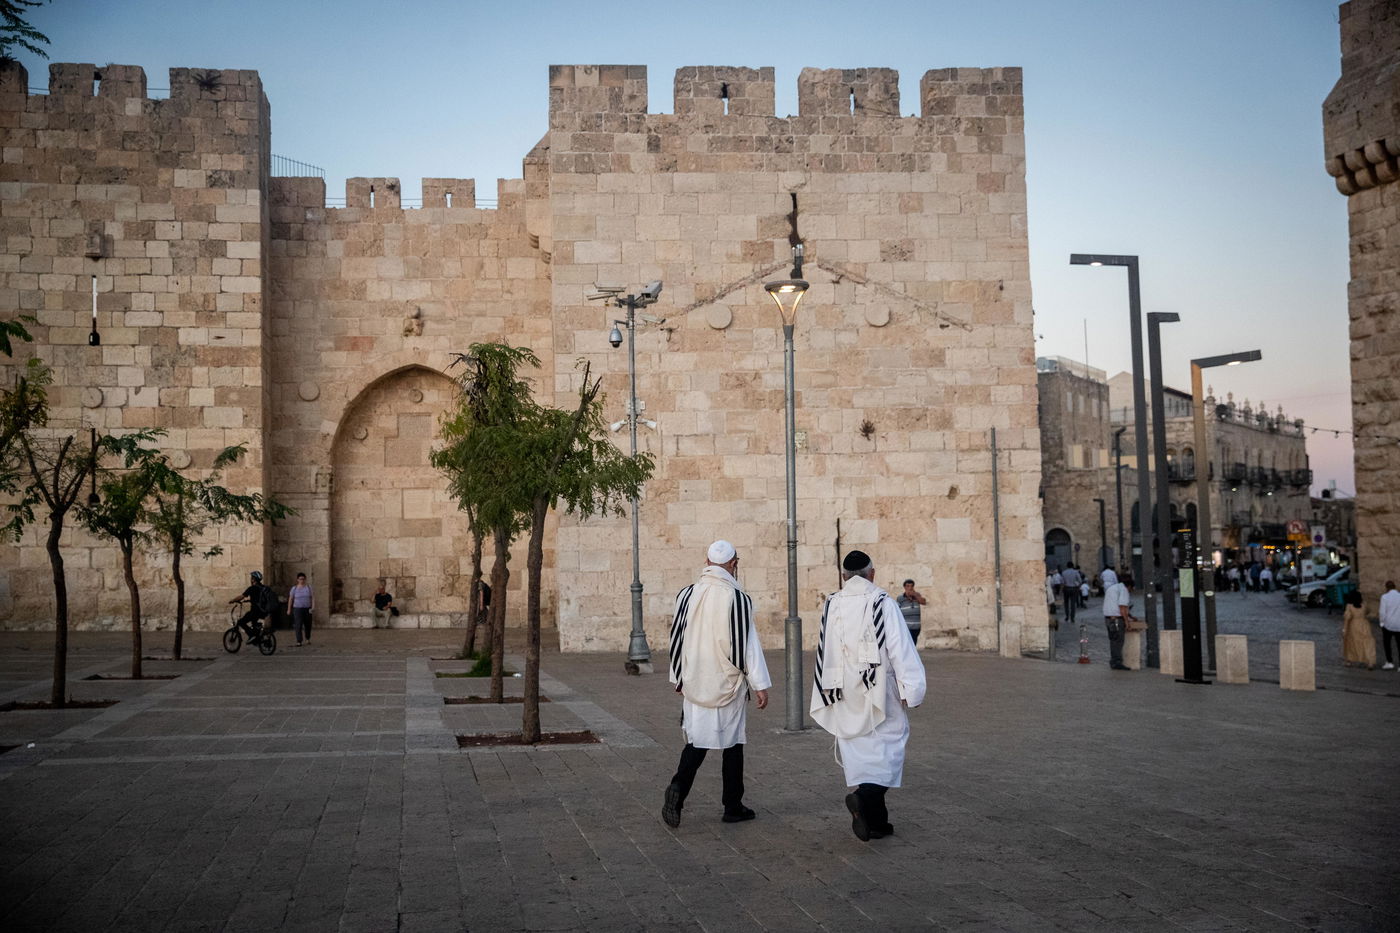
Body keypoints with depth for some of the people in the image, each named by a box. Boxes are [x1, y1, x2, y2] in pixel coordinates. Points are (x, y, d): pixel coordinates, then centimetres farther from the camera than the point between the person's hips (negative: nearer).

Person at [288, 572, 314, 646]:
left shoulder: (309, 588, 3)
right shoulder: (294, 589, 1)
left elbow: (313, 598, -3)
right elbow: (290, 599, 4)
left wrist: (313, 607, -16)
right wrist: (289, 609, 0)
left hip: (307, 609, 2)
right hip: (297, 609, -2)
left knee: (308, 625, 13)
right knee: (298, 625, -12)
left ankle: (308, 638, 37)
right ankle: (299, 642, -15)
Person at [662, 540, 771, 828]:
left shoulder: (687, 595, 1)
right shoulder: (738, 598, -12)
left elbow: (677, 639, 8)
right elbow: (747, 644, -12)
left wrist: (678, 679, 19)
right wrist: (760, 685, -6)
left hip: (695, 683, 3)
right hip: (729, 684, -3)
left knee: (697, 740, 11)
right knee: (732, 743, 9)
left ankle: (678, 788, -12)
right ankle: (733, 807, 16)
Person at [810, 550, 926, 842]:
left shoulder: (831, 606, 4)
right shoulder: (882, 602, -7)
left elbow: (823, 651, 9)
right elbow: (899, 646, -11)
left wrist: (826, 694, 17)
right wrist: (909, 688, -8)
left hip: (844, 696, 4)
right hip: (878, 691, -4)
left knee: (858, 752, 10)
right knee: (888, 744, 5)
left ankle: (875, 821, 12)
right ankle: (864, 796, -20)